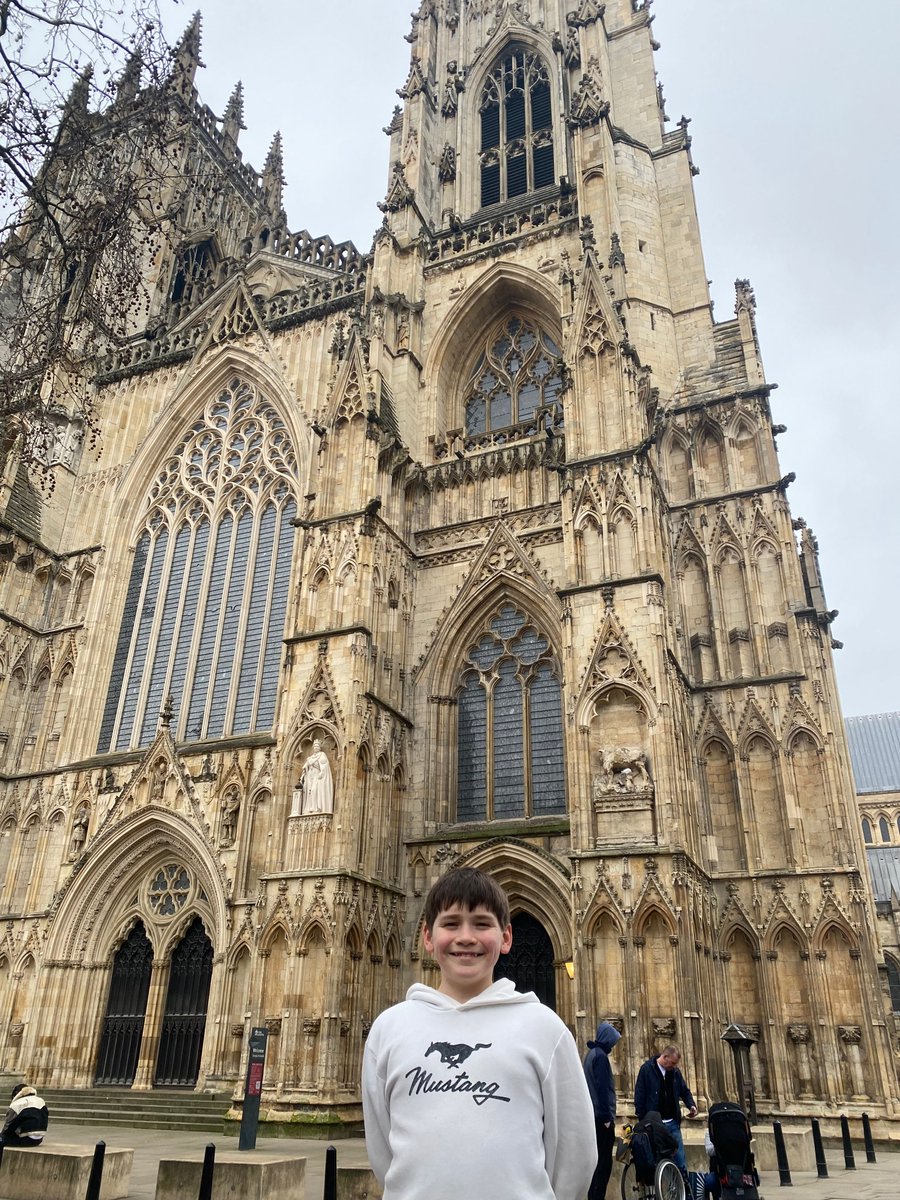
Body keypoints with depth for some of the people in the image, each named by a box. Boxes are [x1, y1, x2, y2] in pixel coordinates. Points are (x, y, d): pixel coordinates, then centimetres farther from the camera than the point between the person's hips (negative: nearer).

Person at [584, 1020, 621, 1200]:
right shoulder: (601, 1055, -15)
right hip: (601, 1116, -10)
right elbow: (603, 1088, -20)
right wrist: (607, 1117, -18)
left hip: (593, 1115, 10)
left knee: (597, 1159, 15)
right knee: (604, 1162, -6)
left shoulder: (591, 1053, 14)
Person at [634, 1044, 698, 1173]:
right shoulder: (647, 1069, -9)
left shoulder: (675, 1071, 6)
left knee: (680, 1159, 5)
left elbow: (685, 1091, 17)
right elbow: (639, 1096, -8)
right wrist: (642, 1120, -11)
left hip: (673, 1123, 4)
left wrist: (691, 1105, -3)